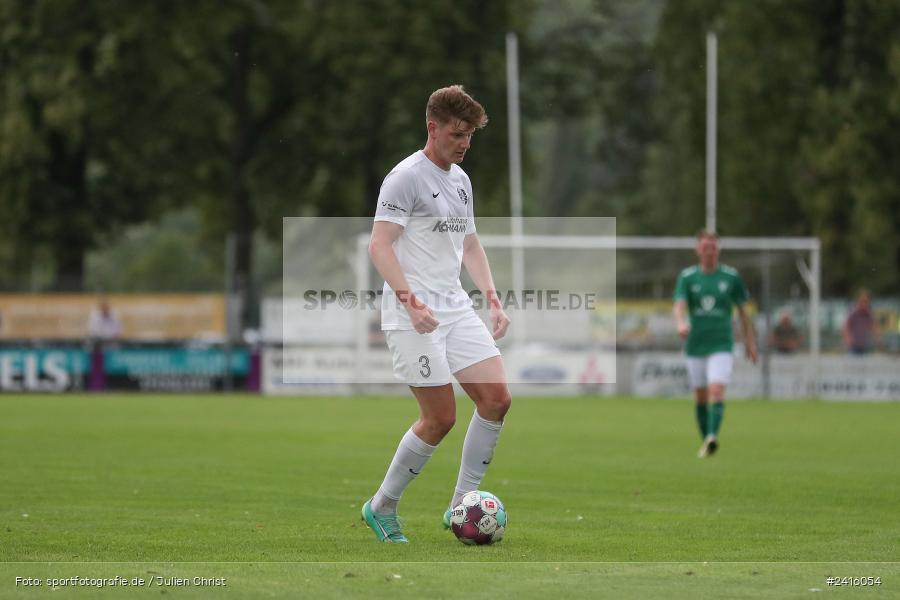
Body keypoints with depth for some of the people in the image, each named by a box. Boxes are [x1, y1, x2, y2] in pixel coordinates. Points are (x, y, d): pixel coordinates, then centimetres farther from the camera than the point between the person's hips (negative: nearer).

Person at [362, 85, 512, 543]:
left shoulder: (460, 179, 16)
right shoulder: (407, 176, -11)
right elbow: (379, 245, -18)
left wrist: (492, 297, 16)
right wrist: (410, 299, -29)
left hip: (455, 307, 8)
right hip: (413, 315, -8)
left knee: (496, 398, -5)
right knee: (440, 418, -9)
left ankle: (460, 506, 5)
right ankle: (381, 508, 9)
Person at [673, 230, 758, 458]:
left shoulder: (731, 276, 2)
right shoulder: (687, 277, 2)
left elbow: (742, 310, 11)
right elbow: (679, 305, -12)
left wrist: (750, 341, 12)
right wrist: (681, 323, -34)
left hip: (721, 345, -2)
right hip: (695, 344, 2)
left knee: (717, 390, -20)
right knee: (700, 396, 7)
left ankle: (713, 436, -32)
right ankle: (705, 441, 19)